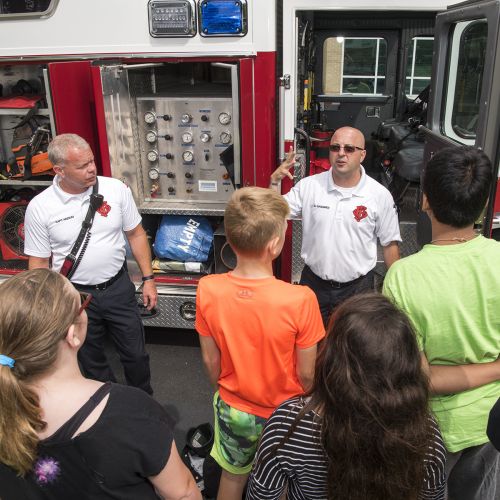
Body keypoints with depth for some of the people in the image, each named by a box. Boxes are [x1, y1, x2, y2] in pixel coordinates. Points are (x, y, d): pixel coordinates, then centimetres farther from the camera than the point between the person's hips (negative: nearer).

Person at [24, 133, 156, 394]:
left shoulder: (116, 189, -9)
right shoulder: (39, 207, -12)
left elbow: (136, 234, 2)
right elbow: (39, 263, -4)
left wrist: (148, 279, 2)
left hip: (118, 287, 1)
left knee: (136, 353, 14)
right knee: (91, 361, 18)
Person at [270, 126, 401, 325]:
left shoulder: (380, 195, -7)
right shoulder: (308, 186, -5)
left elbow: (390, 243, 1)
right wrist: (274, 182, -18)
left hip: (358, 287, -1)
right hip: (314, 284, 1)